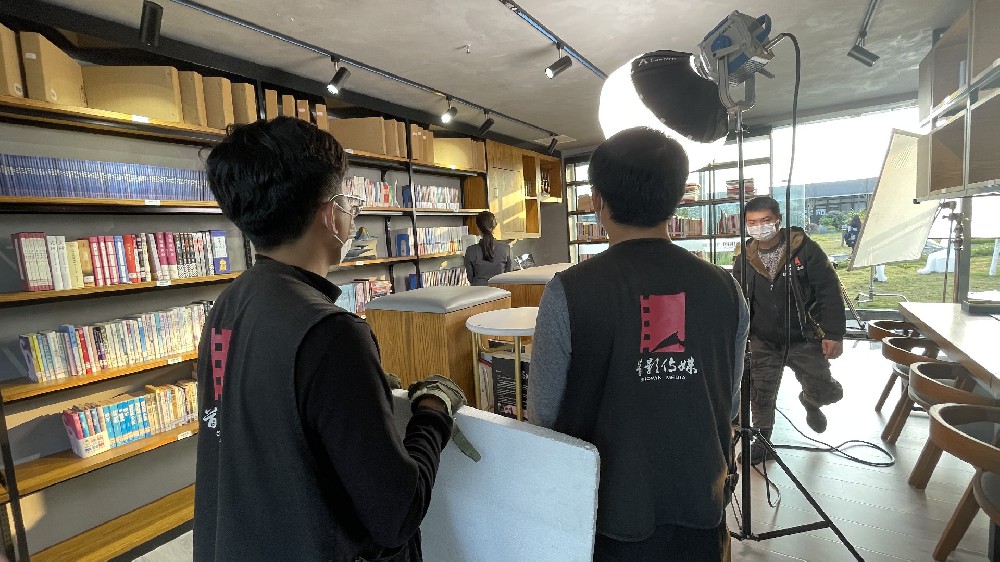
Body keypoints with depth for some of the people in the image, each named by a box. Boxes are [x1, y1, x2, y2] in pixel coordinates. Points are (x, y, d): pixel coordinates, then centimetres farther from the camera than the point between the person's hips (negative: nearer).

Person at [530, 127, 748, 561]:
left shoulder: (569, 292, -23)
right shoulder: (724, 288, -10)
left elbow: (542, 414, -13)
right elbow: (729, 406, 3)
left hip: (609, 510, -3)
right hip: (699, 508, 3)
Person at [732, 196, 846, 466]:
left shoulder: (805, 249, -11)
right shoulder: (743, 259, -2)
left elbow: (830, 292, -10)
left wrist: (834, 334, -14)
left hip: (804, 339, -1)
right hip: (763, 342, 2)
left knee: (827, 392, 5)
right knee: (761, 394, 4)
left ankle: (809, 401, 40)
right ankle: (762, 438, 24)